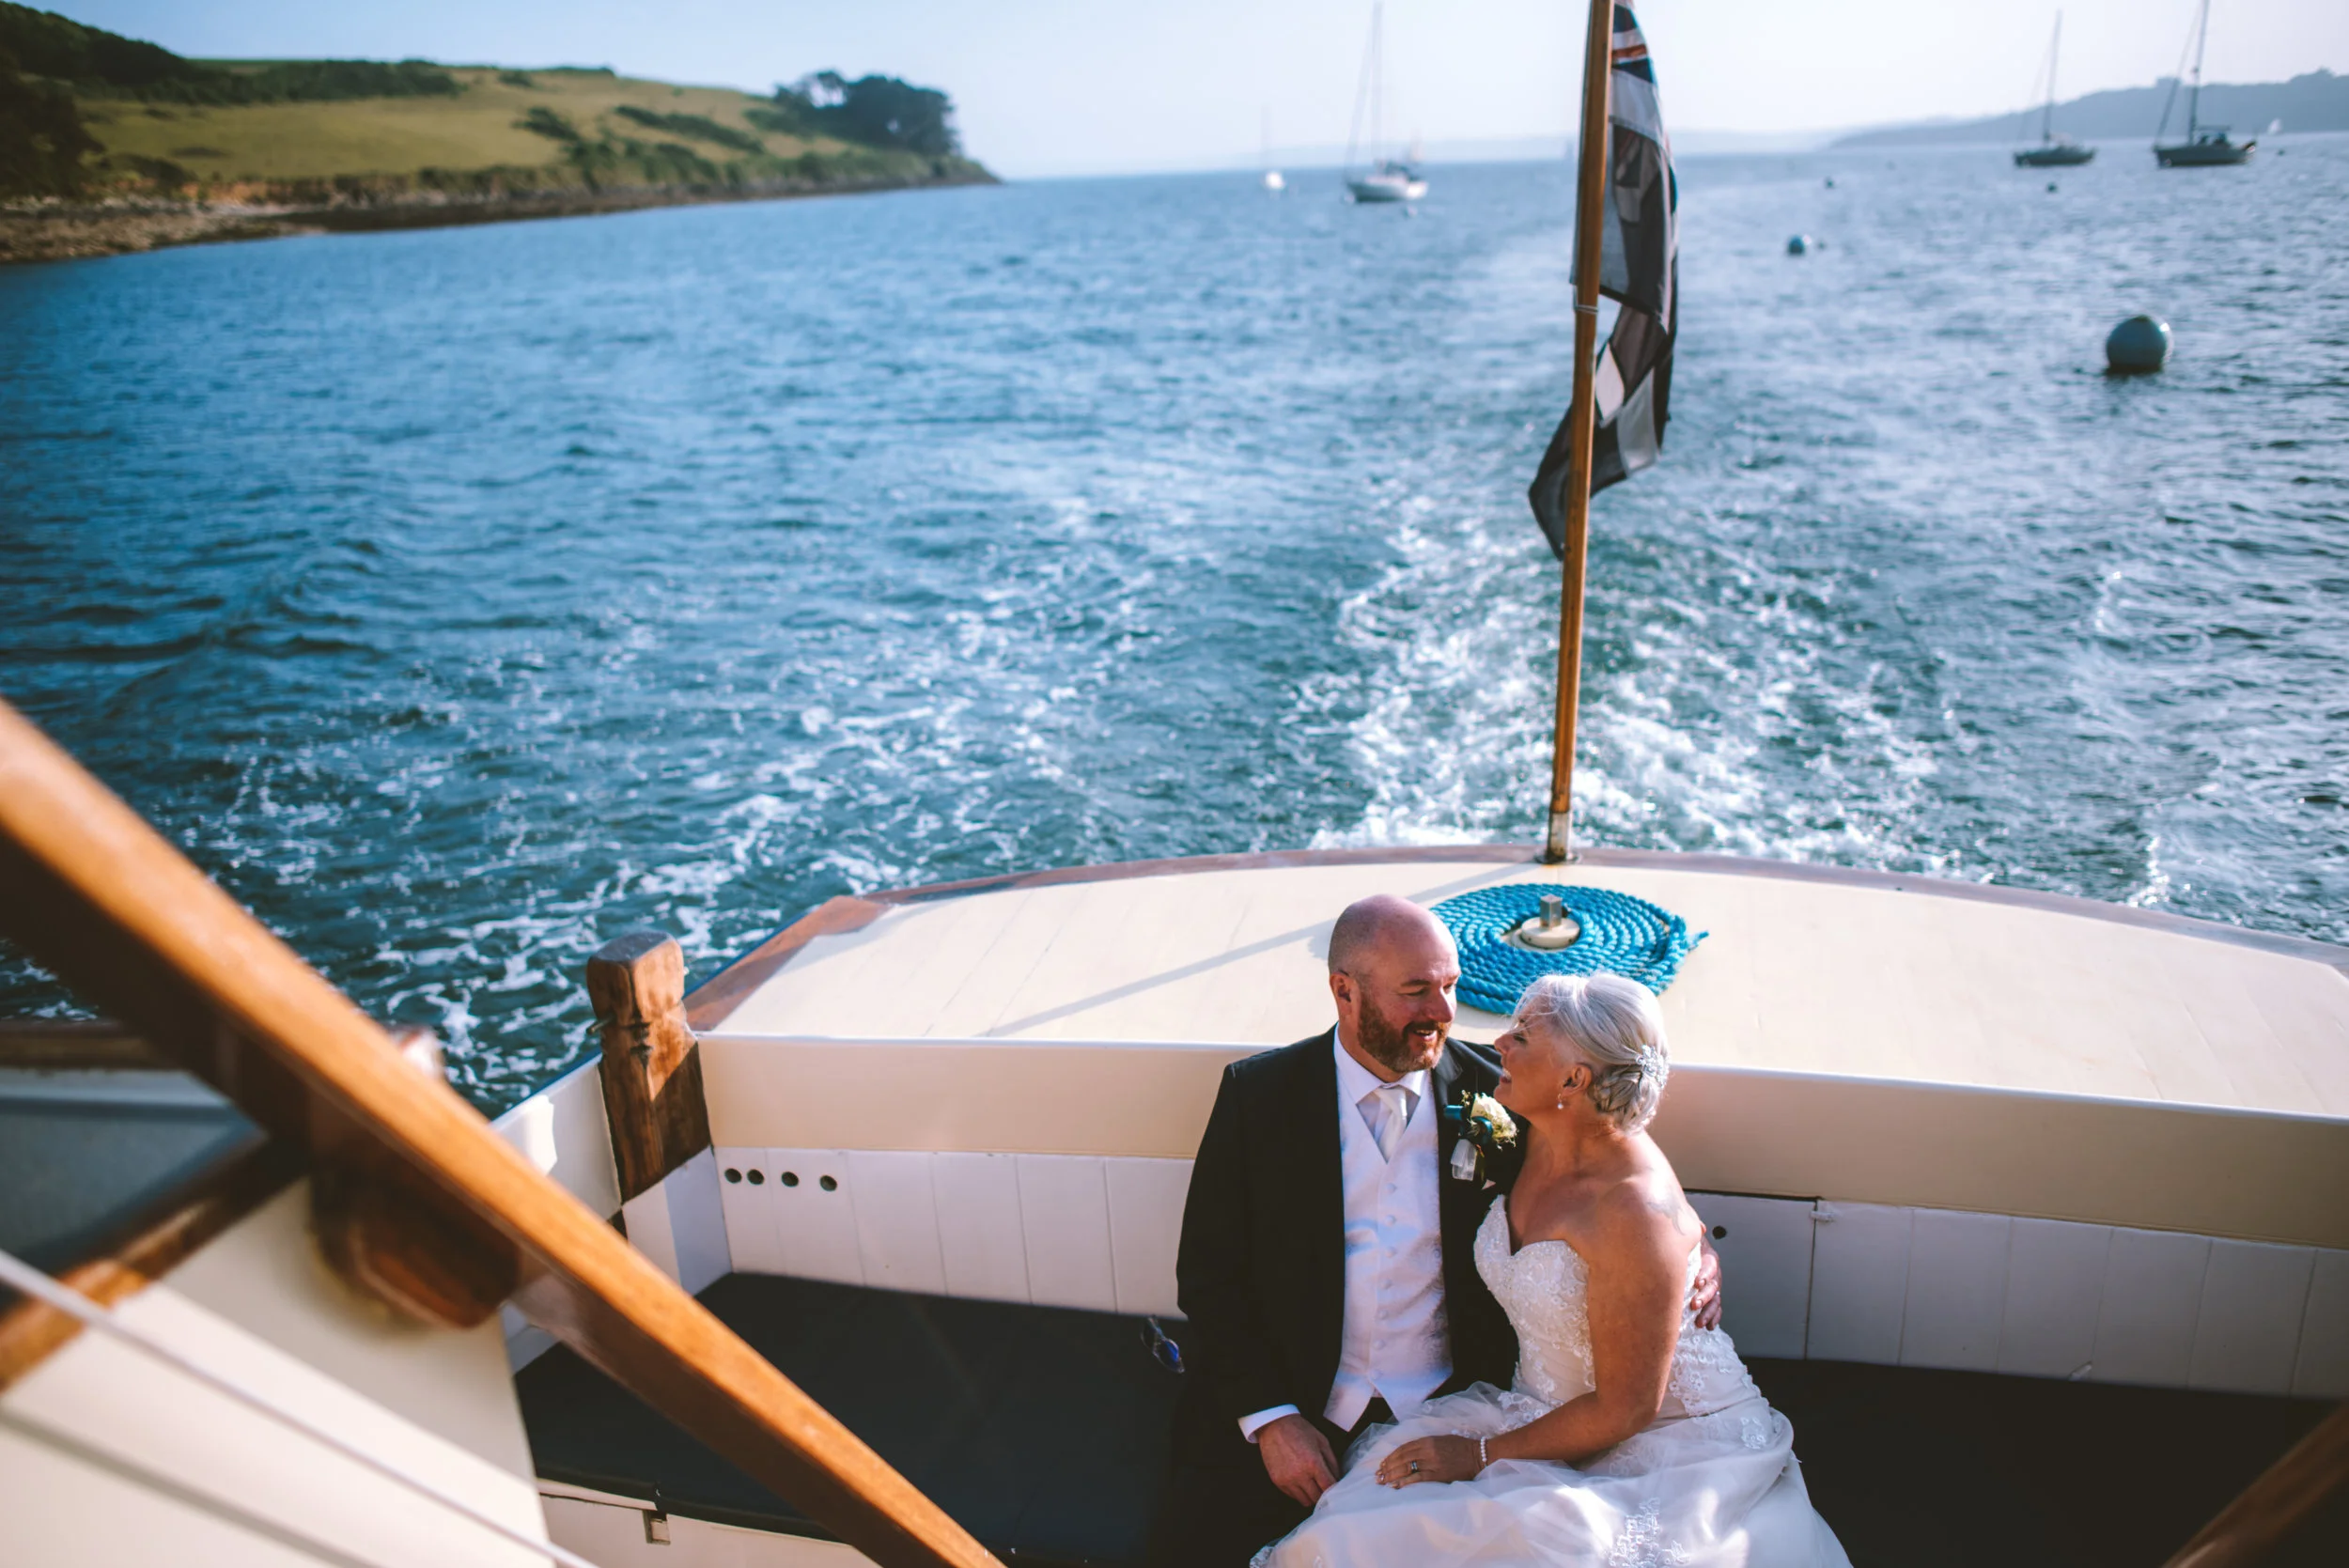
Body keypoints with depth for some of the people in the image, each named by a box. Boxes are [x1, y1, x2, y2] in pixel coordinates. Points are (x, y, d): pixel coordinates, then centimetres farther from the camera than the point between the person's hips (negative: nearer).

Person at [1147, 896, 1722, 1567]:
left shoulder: (1492, 1096, -2)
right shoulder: (1258, 1094, -4)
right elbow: (1207, 1269, -2)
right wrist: (1270, 1418, -11)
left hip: (1447, 1412, 1)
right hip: (1290, 1405, -1)